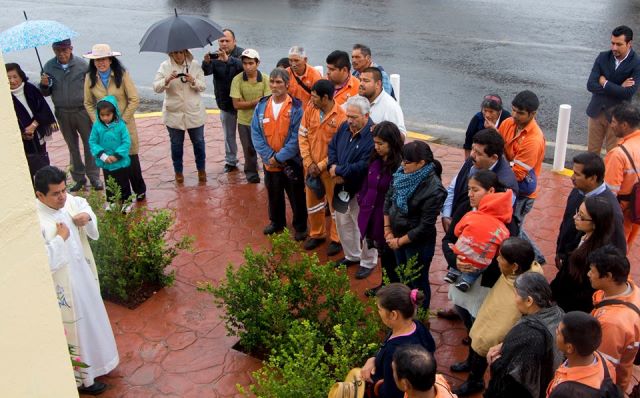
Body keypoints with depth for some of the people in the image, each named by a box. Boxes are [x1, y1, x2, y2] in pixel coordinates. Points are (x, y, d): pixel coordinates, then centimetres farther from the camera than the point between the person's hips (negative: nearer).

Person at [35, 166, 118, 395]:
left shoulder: (67, 201, -9)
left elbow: (83, 204, 14)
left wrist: (86, 215, -7)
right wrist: (60, 238, -28)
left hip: (82, 274, 8)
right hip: (62, 285, -8)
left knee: (89, 318, 27)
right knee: (75, 330, 9)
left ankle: (94, 360, 53)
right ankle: (82, 379, 30)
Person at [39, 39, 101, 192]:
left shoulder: (81, 65, -7)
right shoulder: (49, 67, 1)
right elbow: (45, 93, 7)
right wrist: (44, 85, -16)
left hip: (82, 111, -3)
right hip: (62, 113, 3)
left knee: (89, 144, 3)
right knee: (72, 147, 13)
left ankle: (94, 177, 14)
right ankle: (79, 178, 24)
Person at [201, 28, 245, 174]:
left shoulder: (241, 53, -10)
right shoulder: (215, 56, 0)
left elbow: (243, 65, -32)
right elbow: (206, 72, -15)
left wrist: (228, 59, -48)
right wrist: (206, 62, -37)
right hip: (225, 103, 4)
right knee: (228, 134, 15)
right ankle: (230, 161, 27)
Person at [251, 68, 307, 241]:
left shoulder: (296, 107, -12)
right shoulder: (261, 106, -1)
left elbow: (297, 137, -16)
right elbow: (256, 134, -3)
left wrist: (280, 157, -18)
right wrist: (269, 156, -14)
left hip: (292, 162, -4)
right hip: (269, 163, 4)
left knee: (297, 197, 9)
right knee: (273, 195, 21)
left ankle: (300, 227, 28)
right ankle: (276, 222, 42)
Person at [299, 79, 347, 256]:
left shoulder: (341, 116, -20)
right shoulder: (309, 110, -5)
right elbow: (302, 136, 0)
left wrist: (321, 166, -15)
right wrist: (308, 162, -8)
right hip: (311, 166, 5)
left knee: (335, 204, 11)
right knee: (312, 201, 19)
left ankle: (336, 239, 28)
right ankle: (317, 234, 39)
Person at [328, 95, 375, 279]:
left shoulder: (373, 135, -25)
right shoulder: (344, 127, -1)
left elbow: (364, 166, -29)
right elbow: (332, 146, 9)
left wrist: (339, 170, -21)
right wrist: (332, 166, -10)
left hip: (362, 191, -8)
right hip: (342, 187, 8)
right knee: (343, 222, 22)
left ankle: (368, 262, 28)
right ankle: (351, 255, 42)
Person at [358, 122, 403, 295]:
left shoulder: (400, 165, -21)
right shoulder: (375, 160, 1)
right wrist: (362, 202, 6)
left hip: (386, 220, -6)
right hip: (370, 217, 6)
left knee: (388, 255, 11)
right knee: (382, 254, 22)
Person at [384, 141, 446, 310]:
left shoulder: (433, 190, -27)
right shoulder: (402, 174, -9)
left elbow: (425, 226, -22)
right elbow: (388, 200, 3)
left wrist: (399, 242, -14)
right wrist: (388, 231, 0)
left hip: (418, 243, -6)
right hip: (397, 236, 6)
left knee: (418, 282, 14)